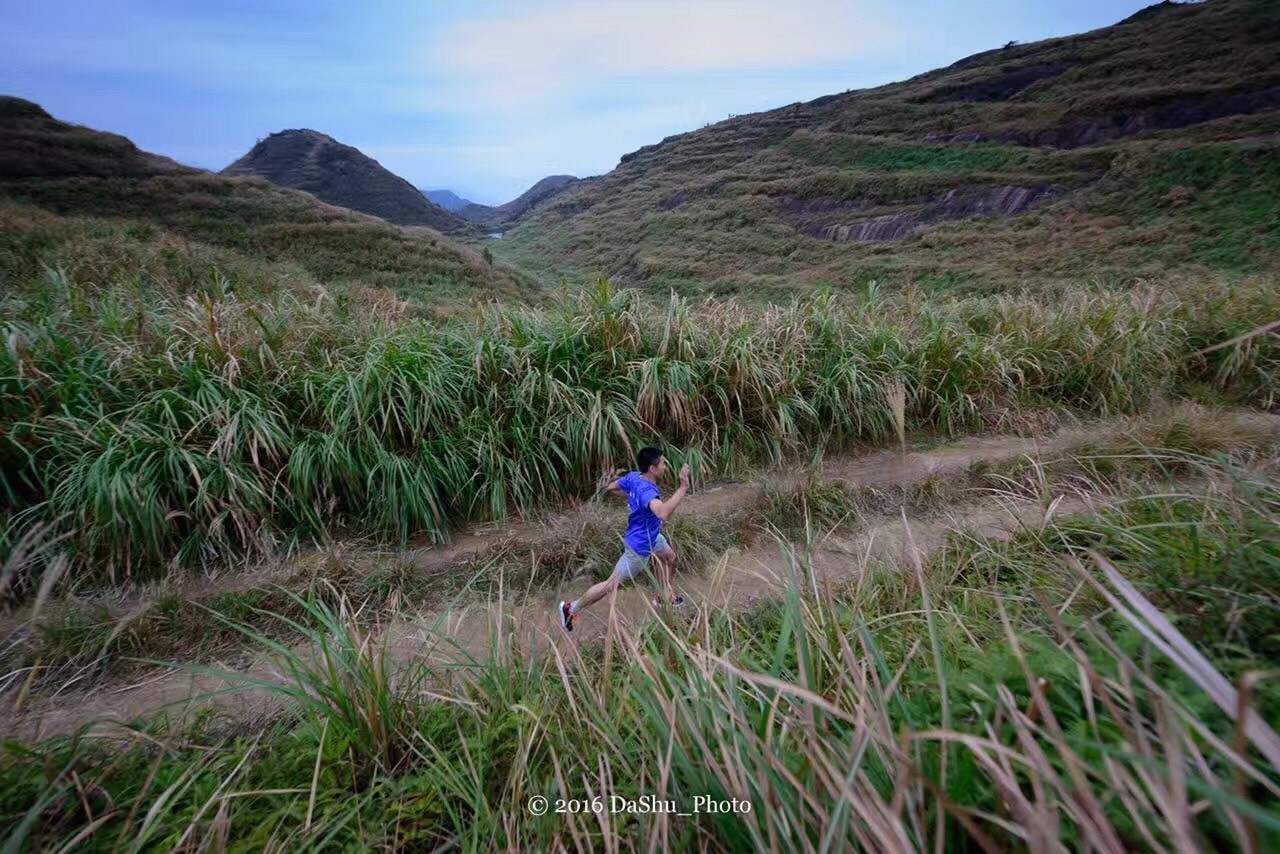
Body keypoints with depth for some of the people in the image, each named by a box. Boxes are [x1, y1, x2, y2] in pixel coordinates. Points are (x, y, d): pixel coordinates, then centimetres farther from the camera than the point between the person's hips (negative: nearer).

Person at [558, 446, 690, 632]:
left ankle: (663, 597, 52)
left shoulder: (633, 477, -12)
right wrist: (683, 487, -54)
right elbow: (663, 514, -59)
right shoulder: (647, 491, -39)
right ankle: (570, 608, 20)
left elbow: (611, 487, 5)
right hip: (640, 547, -9)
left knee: (669, 558, 29)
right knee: (612, 585, 4)